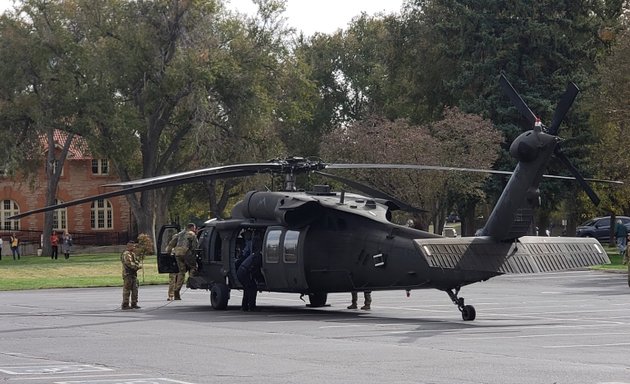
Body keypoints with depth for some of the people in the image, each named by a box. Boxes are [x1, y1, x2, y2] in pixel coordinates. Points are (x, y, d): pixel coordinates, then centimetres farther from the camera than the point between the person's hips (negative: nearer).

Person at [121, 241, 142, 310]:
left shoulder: (133, 254, 18)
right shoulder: (126, 254, -14)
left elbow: (138, 262, 19)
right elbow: (130, 264, -23)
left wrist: (139, 265, -4)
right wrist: (138, 266, -14)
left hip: (133, 274, 10)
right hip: (128, 274, -10)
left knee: (135, 289, 10)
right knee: (127, 290, -6)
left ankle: (134, 304, 16)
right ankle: (125, 305, -3)